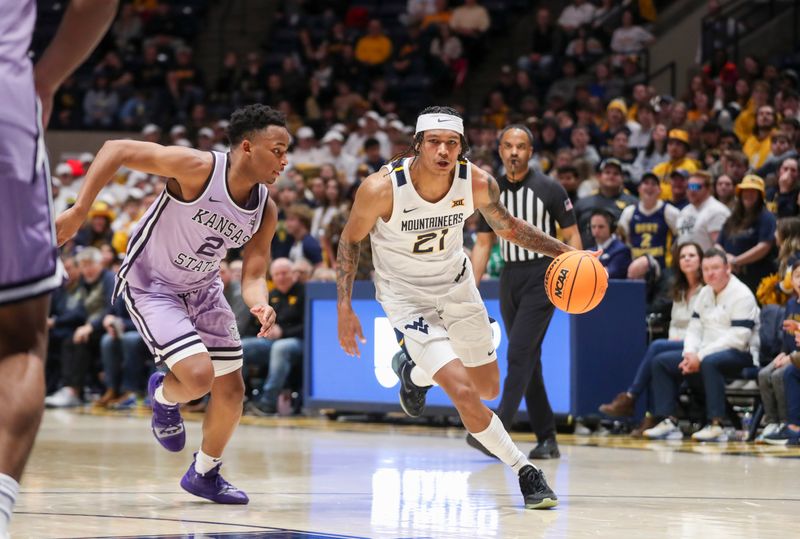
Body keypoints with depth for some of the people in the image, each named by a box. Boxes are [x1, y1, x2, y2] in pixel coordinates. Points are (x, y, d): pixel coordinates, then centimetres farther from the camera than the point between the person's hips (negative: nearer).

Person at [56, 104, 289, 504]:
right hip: (151, 287, -7)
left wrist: (260, 305, -31)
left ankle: (205, 474, 30)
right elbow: (116, 149, -25)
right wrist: (79, 211, -29)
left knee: (231, 390, 6)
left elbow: (253, 275, -7)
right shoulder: (199, 169, -29)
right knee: (198, 376, -24)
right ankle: (163, 396, 14)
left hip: (202, 288, 7)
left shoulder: (265, 212, -10)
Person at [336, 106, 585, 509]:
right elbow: (351, 238, -9)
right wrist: (344, 307, -12)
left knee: (488, 389, 17)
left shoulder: (478, 184, -19)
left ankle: (415, 373, 46)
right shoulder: (382, 188, -28)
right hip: (406, 295, -4)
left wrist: (565, 252, -9)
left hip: (456, 286, 5)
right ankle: (524, 472, -2)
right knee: (464, 393, -19)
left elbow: (507, 227, 1)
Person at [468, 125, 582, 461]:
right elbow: (483, 244, 11)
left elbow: (571, 236, -3)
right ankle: (547, 439, 14)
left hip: (541, 279, -6)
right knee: (528, 360, 7)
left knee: (520, 354, -16)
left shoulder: (549, 189, -5)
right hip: (510, 279, 6)